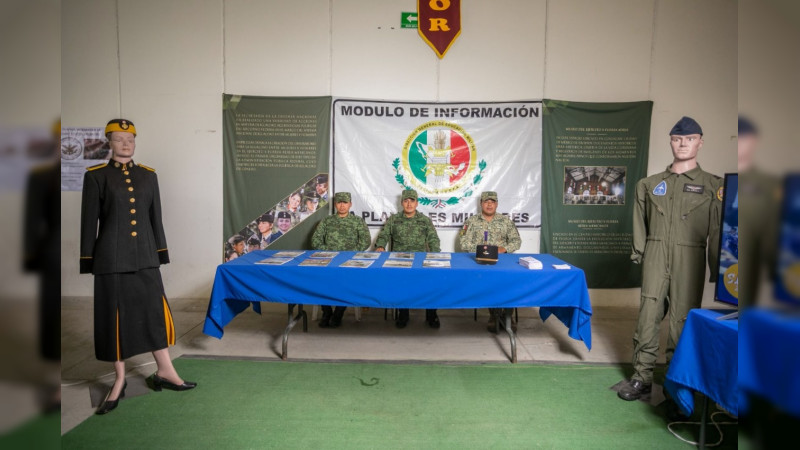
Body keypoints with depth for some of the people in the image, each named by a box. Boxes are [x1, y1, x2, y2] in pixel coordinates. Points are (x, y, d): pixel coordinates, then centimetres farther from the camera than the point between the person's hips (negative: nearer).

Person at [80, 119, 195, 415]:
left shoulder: (148, 175, 8)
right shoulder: (95, 176, -1)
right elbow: (89, 221, -1)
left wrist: (159, 253, 10)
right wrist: (89, 262, -3)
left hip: (144, 256, 3)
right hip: (112, 257, -3)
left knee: (156, 311, 6)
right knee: (115, 316, 5)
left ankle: (164, 371, 19)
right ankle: (119, 380, 20)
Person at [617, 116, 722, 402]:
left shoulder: (713, 185, 7)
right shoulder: (650, 184, 12)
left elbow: (716, 231, 5)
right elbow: (640, 225, 13)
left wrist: (716, 270, 2)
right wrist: (638, 253, 5)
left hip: (689, 260, -1)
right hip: (655, 258, 1)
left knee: (682, 319, 1)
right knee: (648, 315, -1)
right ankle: (642, 377, 8)